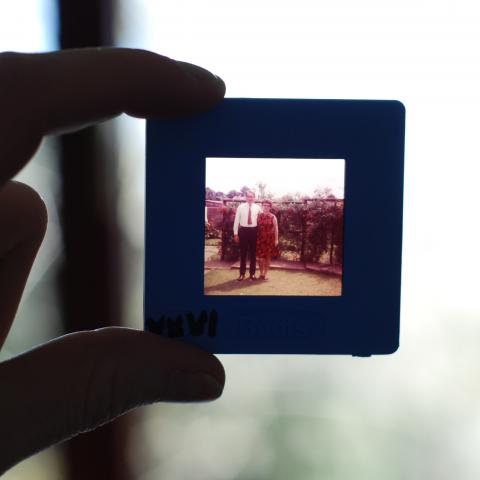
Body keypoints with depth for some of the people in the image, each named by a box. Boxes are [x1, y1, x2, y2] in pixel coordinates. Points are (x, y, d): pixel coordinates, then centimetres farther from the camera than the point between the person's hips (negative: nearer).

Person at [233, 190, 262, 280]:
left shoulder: (257, 208, 2)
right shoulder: (241, 207, -1)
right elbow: (236, 220, 0)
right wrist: (235, 233, -3)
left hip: (253, 230, 1)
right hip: (243, 230, -1)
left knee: (253, 252, 8)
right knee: (243, 252, 6)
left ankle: (252, 273, 18)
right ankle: (242, 273, 15)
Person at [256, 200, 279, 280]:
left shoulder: (273, 217, 0)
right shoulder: (258, 216, 4)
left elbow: (276, 228, -1)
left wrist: (276, 239, -6)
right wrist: (255, 238, 0)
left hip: (270, 239, -1)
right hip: (260, 239, 1)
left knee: (268, 256, 5)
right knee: (260, 256, 1)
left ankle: (265, 274, 15)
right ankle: (261, 273, 14)